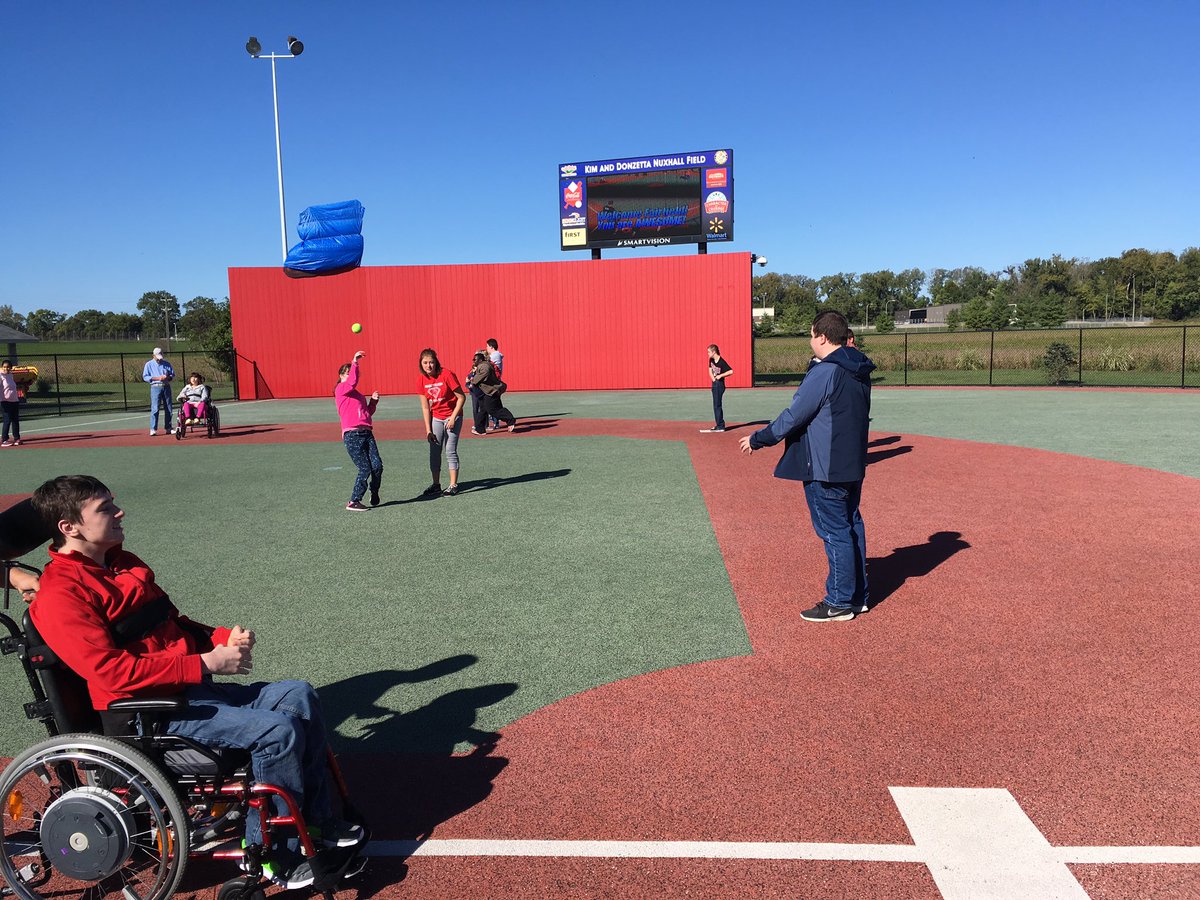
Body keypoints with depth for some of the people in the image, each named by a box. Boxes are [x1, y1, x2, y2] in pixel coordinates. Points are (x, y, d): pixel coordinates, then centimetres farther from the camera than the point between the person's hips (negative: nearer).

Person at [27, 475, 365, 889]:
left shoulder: (122, 564, 14)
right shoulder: (59, 595, -14)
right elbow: (112, 672, -23)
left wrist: (224, 638, -1)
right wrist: (205, 664, -22)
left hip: (187, 686, 9)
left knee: (299, 696, -3)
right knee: (277, 730, -22)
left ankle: (317, 822, 6)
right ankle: (266, 852, -3)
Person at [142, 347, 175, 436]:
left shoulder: (166, 364, 15)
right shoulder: (149, 364, 6)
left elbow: (173, 375, 13)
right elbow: (145, 377, -1)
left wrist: (168, 377, -10)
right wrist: (157, 378, -14)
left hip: (166, 387, 4)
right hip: (156, 387, -4)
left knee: (168, 409, 5)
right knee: (155, 408, -10)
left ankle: (168, 428, 13)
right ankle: (153, 429, -10)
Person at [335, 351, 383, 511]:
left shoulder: (357, 394, 25)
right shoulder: (340, 389, 1)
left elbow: (367, 412, 27)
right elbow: (352, 382, -19)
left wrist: (373, 401, 12)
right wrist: (354, 362, -21)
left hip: (366, 433, 7)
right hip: (352, 435, -7)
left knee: (377, 466, -5)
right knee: (365, 469, -9)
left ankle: (374, 495, 17)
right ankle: (353, 502, 2)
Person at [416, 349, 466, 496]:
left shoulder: (447, 375, -19)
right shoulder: (421, 381, -4)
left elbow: (461, 397, -13)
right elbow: (425, 407, 0)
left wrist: (453, 418, -16)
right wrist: (428, 429, -4)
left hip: (452, 416, -5)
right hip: (436, 418, 5)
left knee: (451, 451, -6)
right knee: (434, 451, 5)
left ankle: (453, 485, 2)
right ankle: (436, 485, 15)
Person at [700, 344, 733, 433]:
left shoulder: (722, 362, -19)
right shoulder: (711, 360, 5)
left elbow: (731, 371, -22)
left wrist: (721, 375, -21)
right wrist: (713, 378, 1)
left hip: (720, 384, -9)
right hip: (714, 383, 9)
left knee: (717, 405, -8)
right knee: (717, 405, 14)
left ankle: (719, 426, -5)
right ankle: (720, 425, 23)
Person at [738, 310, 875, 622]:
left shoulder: (823, 372, -19)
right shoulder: (859, 371, 8)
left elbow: (793, 417, -16)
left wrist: (758, 439, -6)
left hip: (825, 469, -9)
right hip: (853, 465, 9)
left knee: (835, 532, 0)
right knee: (852, 527, 16)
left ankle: (840, 603, 10)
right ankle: (859, 595, 27)